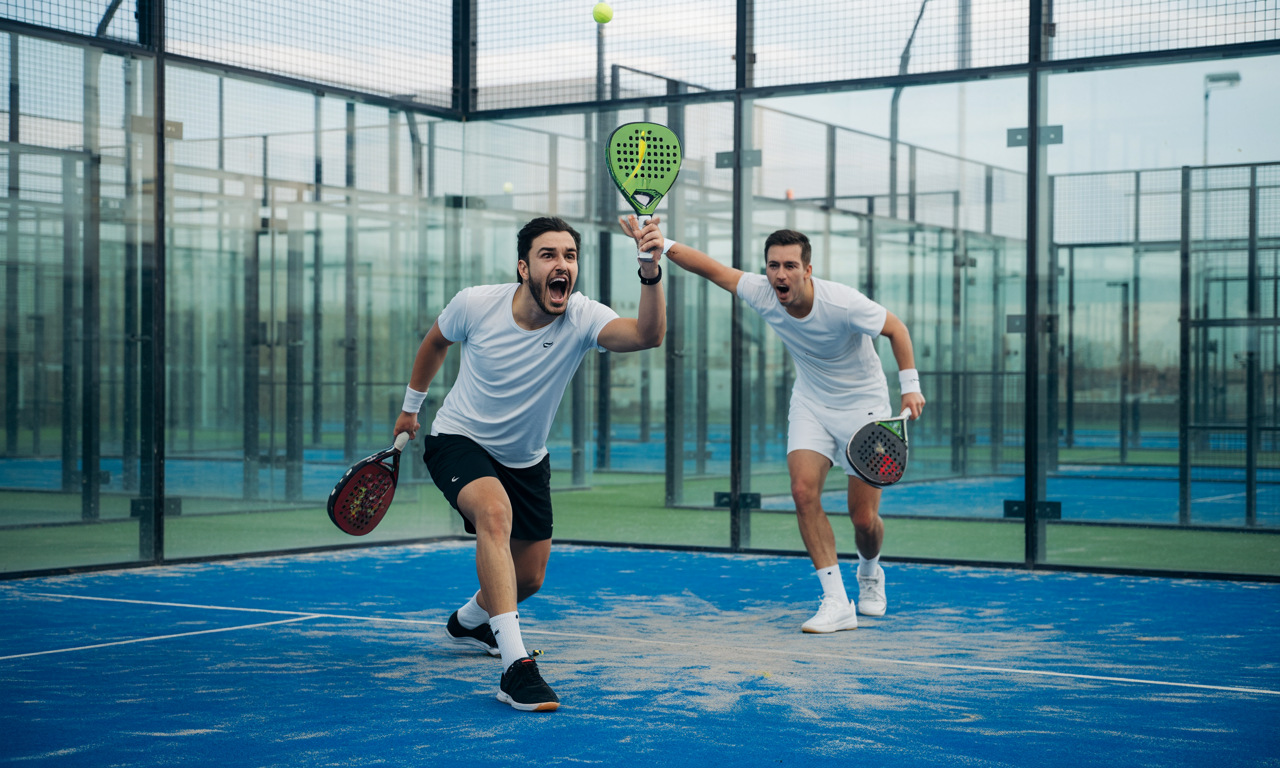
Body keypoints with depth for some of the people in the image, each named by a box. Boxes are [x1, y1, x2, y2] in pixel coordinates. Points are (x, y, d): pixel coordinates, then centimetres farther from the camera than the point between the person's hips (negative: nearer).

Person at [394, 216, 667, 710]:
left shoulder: (583, 318, -24)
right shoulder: (475, 304, -21)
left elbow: (648, 335, -46)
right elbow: (436, 342, 3)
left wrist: (651, 272, -63)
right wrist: (411, 406, 13)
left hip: (526, 460, 3)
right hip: (458, 441, -3)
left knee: (529, 578, 13)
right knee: (495, 512, -36)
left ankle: (469, 620, 49)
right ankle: (515, 666, -39)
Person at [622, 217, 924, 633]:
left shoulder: (843, 303, -29)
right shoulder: (763, 294, -17)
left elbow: (895, 329, -15)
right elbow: (713, 268, -11)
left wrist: (910, 386, -20)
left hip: (863, 404, -4)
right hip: (811, 403, 4)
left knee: (864, 518, -4)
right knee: (804, 491, -18)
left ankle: (870, 572, 33)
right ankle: (836, 603, -12)